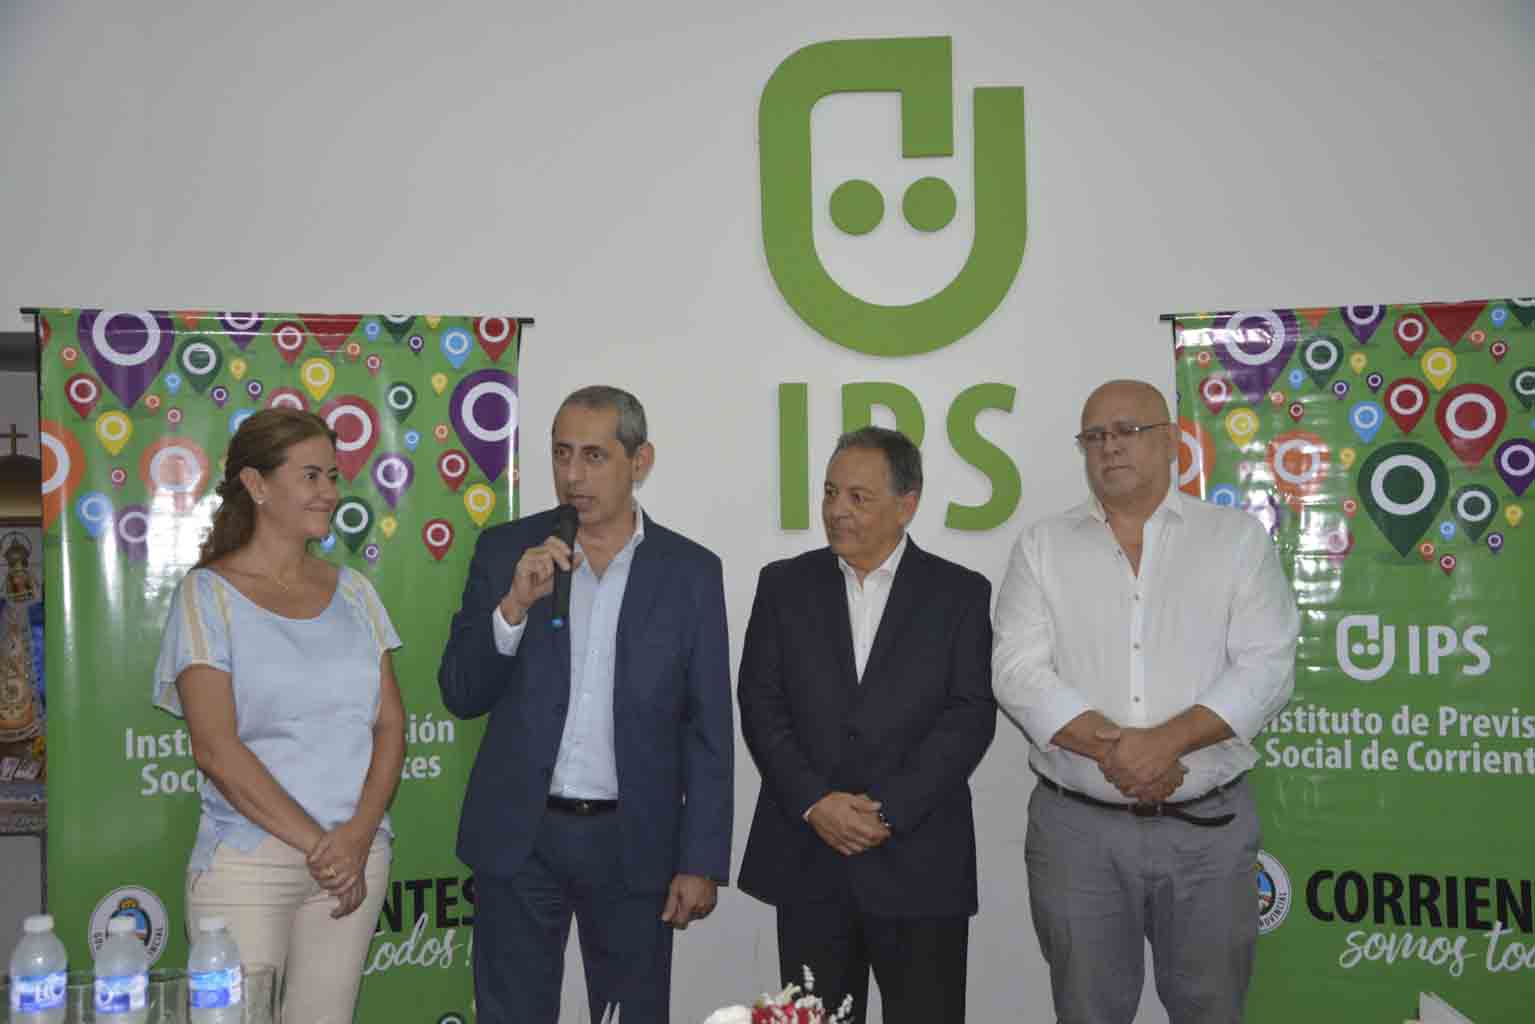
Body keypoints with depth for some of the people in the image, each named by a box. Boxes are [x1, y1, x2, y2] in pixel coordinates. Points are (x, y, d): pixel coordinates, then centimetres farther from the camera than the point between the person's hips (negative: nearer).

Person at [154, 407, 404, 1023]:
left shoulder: (352, 591, 9)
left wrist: (358, 836, -9)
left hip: (357, 857, 4)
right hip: (247, 863, -4)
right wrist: (317, 843, -13)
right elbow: (215, 748, -11)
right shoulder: (209, 593, -4)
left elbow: (390, 724, 6)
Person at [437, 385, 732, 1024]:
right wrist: (515, 604, -17)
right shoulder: (506, 551, 0)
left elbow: (708, 731, 0)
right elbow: (461, 696, -1)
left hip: (633, 843, 0)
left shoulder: (690, 571, -1)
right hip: (518, 835, 1)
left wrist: (702, 861, -3)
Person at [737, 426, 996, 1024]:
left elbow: (970, 715, -5)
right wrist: (815, 802, -10)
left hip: (919, 866, -1)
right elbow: (761, 705, 2)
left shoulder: (960, 594, 2)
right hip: (806, 862, 2)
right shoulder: (784, 585, 8)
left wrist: (888, 811, -13)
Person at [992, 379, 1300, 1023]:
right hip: (1077, 828, 1)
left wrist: (1165, 740, -18)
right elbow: (1018, 672, -4)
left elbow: (1265, 669, -5)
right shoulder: (1043, 547, 6)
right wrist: (1110, 749, -17)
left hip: (1208, 827, 0)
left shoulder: (1238, 539, 4)